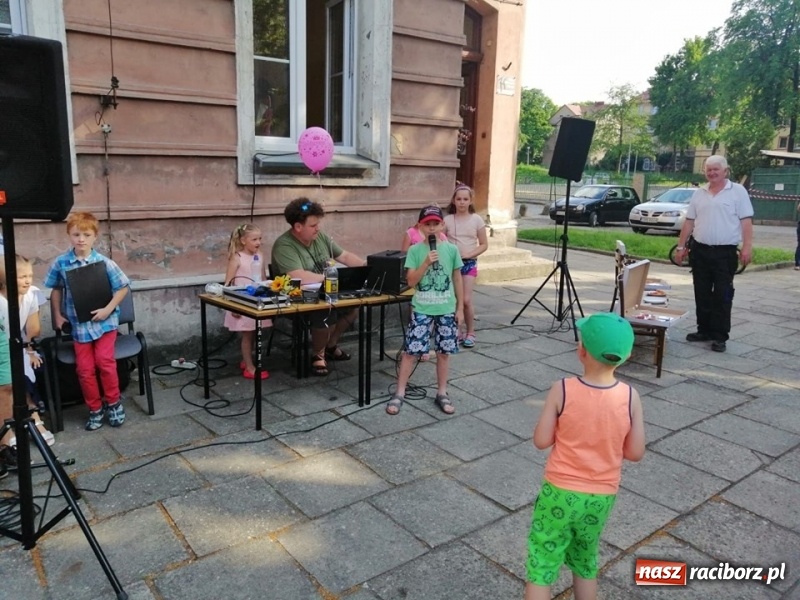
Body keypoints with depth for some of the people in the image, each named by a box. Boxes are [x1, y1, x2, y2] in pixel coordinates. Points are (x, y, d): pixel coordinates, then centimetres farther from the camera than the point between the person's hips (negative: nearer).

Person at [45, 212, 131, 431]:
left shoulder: (104, 262, -10)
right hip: (79, 323, 2)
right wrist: (57, 314, 6)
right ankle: (95, 409, 18)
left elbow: (122, 287, -4)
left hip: (104, 320, -2)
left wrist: (108, 309, -12)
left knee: (104, 360, -13)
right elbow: (56, 289, 11)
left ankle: (114, 402, 8)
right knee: (84, 368, 3)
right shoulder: (61, 263, -3)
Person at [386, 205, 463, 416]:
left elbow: (457, 280, 6)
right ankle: (399, 393, 9)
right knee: (411, 351, -1)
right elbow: (411, 281, -8)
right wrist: (426, 263, -21)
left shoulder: (451, 249, 0)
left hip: (446, 309, 2)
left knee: (444, 352, 9)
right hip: (421, 309, -2)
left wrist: (460, 308, 5)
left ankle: (442, 393, 22)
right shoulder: (414, 250, -4)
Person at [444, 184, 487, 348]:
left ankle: (470, 333, 9)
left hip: (469, 263, -1)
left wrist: (469, 254, -12)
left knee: (466, 300, -8)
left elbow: (484, 245, 1)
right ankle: (455, 331, 17)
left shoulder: (477, 219, -2)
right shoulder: (447, 220, -1)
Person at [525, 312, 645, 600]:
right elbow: (635, 453, -5)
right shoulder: (630, 396, -13)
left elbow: (541, 441, -12)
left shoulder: (562, 390, -19)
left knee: (541, 564, 10)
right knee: (586, 562, 25)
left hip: (560, 493, -3)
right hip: (601, 498, 3)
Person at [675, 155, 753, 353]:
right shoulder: (699, 193, 11)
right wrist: (681, 246, 9)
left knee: (723, 296, -1)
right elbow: (689, 222, 13)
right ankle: (704, 330, 22)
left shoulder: (738, 191, -1)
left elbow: (746, 221, -6)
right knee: (702, 294, 10)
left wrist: (747, 247, -15)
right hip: (700, 250, 5)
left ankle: (719, 336, 4)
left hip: (725, 252, -4)